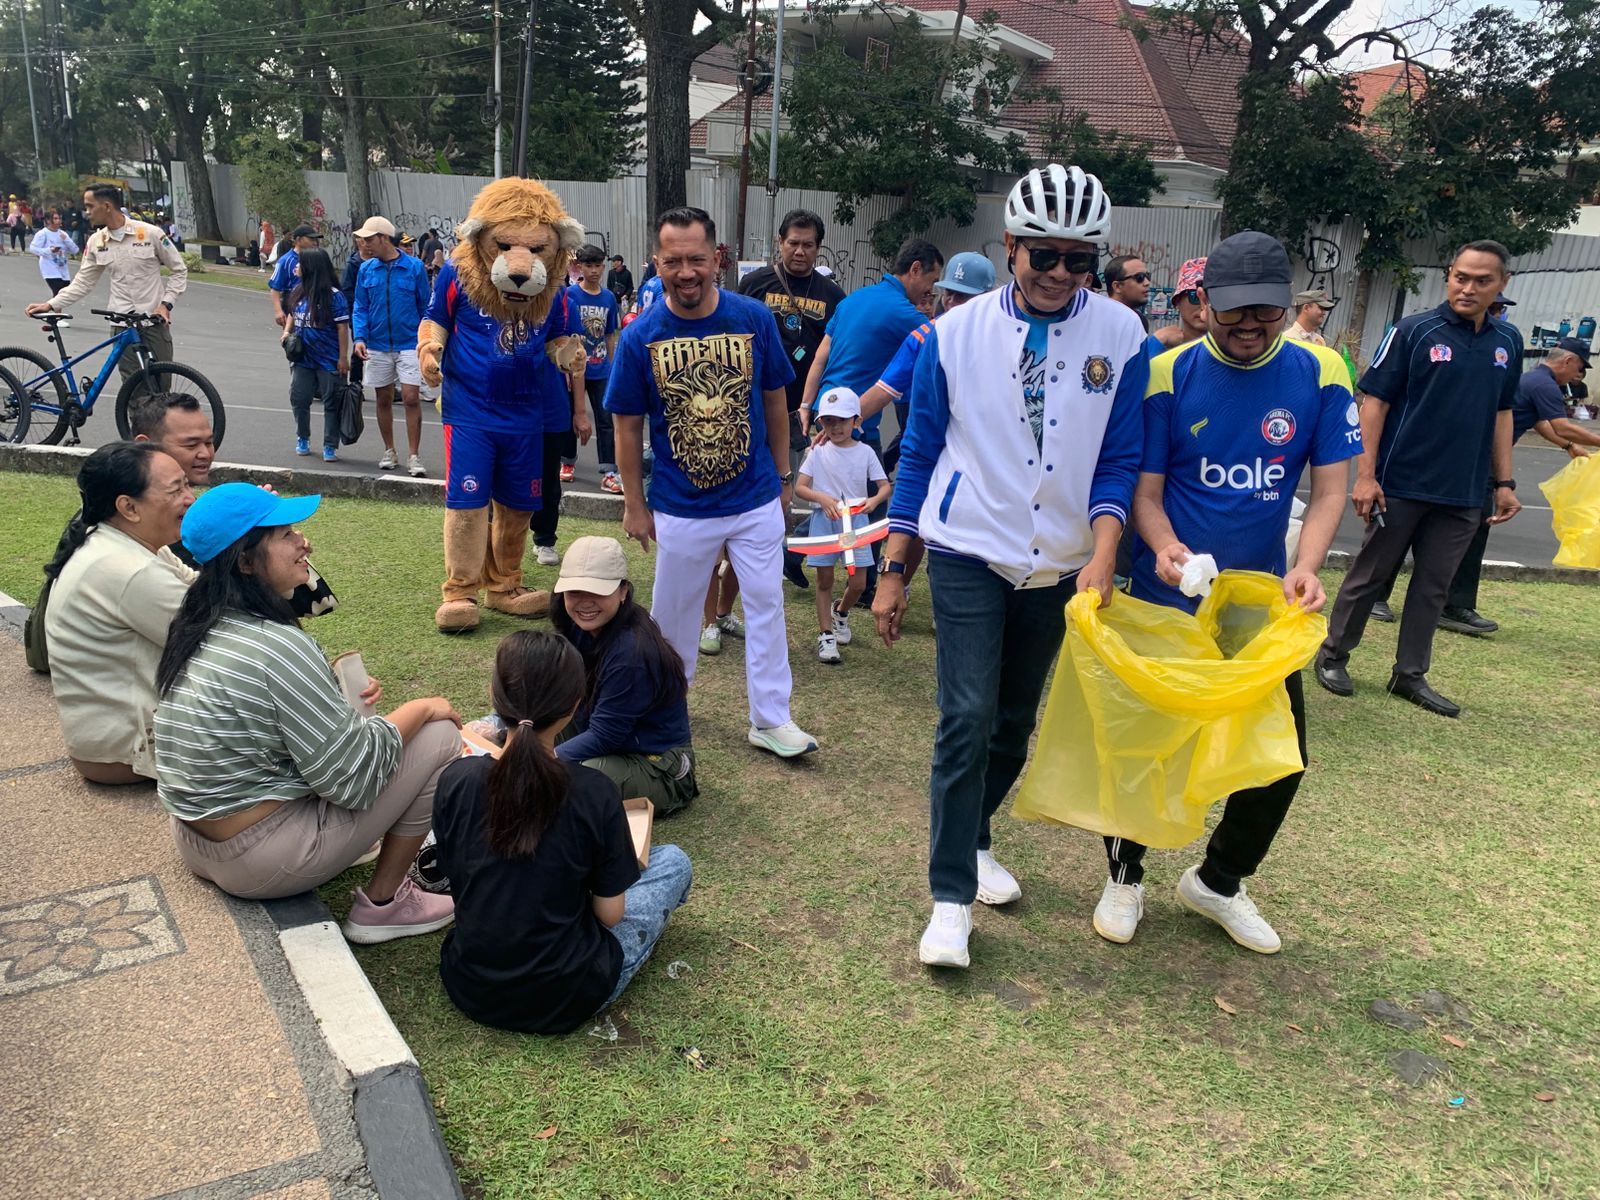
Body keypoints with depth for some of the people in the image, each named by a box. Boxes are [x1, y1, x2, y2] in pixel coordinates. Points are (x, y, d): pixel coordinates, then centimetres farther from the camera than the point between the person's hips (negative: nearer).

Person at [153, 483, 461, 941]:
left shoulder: (199, 628, 2)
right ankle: (382, 903, 4)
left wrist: (338, 699, 8)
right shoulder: (277, 645, -25)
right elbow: (352, 778, -22)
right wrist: (418, 710, -9)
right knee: (439, 736, -7)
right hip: (260, 864, -9)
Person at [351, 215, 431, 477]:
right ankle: (389, 452, 24)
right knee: (383, 400, 10)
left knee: (411, 398, -9)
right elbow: (360, 308, 7)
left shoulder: (414, 267, -5)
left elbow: (425, 307, 1)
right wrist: (359, 337, -7)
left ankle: (413, 456, -1)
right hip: (377, 345, 3)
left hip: (409, 344, -3)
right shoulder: (366, 269, 3)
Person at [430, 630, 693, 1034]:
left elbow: (452, 875, 3)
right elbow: (610, 914, -11)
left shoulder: (456, 780, -13)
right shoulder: (595, 793, -21)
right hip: (565, 1002, -5)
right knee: (673, 861, 12)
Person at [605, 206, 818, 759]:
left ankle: (771, 719, 17)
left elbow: (775, 401, 4)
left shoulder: (754, 318, -8)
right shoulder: (640, 336, -10)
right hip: (680, 507, 0)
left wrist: (783, 476, 8)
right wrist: (634, 504, 0)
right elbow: (628, 426, -2)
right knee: (673, 610, 15)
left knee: (766, 605, 6)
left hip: (756, 500, 1)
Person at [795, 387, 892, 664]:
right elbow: (799, 487, -5)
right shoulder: (819, 452, -2)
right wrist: (823, 498, -23)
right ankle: (825, 635, 14)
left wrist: (874, 500, -23)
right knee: (824, 581, 4)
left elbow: (885, 486, -1)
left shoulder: (865, 452, 0)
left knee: (858, 584, 2)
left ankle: (840, 612, 33)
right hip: (824, 521, -1)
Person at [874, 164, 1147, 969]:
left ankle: (973, 840, 37)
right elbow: (919, 455, 1)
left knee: (1016, 722, 14)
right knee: (967, 719, -10)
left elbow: (1117, 460, -2)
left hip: (1059, 567, 3)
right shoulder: (955, 334, -5)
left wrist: (1101, 557, -19)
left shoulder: (1120, 336, -4)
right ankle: (951, 897, 1)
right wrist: (892, 571, 0)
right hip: (969, 557, -2)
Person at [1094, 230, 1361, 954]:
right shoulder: (1168, 376, -10)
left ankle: (1219, 881, 32)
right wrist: (1164, 547, -27)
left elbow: (1329, 489, -4)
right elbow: (1145, 488, -7)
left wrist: (1306, 567, -22)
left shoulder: (1319, 375, -5)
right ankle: (1125, 875, 32)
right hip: (1165, 597, -2)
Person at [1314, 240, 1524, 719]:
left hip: (1464, 494, 5)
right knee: (1369, 576, 6)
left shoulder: (1508, 342, 8)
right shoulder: (1413, 331, -8)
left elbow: (1501, 413, 15)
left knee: (1433, 587, 10)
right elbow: (1374, 402, -9)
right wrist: (1365, 476, -15)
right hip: (1401, 485, -4)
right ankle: (1332, 655, 21)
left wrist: (1504, 483, 10)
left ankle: (1411, 675, 21)